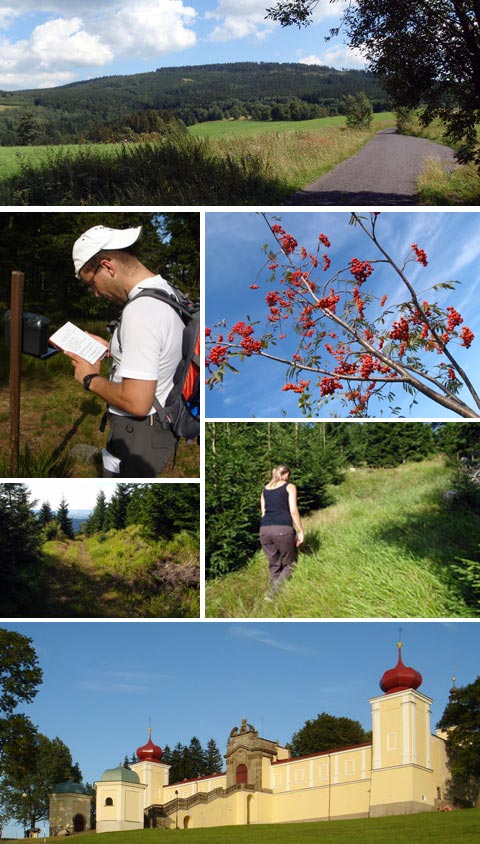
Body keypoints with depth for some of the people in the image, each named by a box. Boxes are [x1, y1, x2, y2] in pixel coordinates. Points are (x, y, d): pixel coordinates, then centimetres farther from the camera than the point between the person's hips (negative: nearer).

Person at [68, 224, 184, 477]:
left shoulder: (140, 311, -26)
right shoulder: (166, 291, 5)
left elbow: (137, 402, -29)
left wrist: (91, 379, -14)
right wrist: (110, 348, 14)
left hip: (137, 438, -10)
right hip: (167, 426, 10)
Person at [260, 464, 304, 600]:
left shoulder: (265, 490, 22)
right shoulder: (290, 487, 8)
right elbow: (293, 511, -1)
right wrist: (301, 531, 3)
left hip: (265, 529, 5)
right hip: (283, 529, -5)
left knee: (274, 567, 15)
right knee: (289, 565, 6)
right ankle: (273, 592, -12)